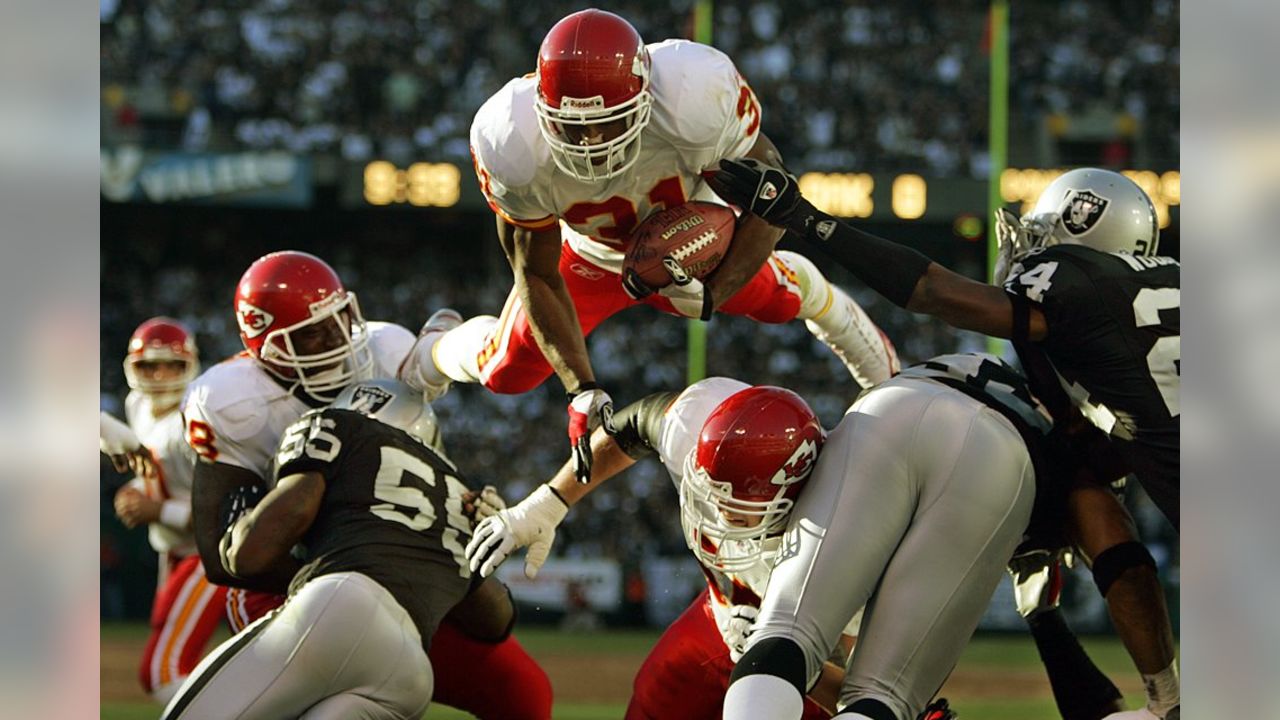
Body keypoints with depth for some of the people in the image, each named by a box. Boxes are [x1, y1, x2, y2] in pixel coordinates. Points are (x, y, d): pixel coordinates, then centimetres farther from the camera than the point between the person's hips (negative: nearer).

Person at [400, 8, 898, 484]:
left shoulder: (695, 94, -46)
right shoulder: (512, 143, -41)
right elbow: (537, 275, -25)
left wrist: (713, 293, -39)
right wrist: (582, 389, -33)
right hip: (590, 257, 0)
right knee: (508, 372, 9)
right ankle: (436, 352, 45)